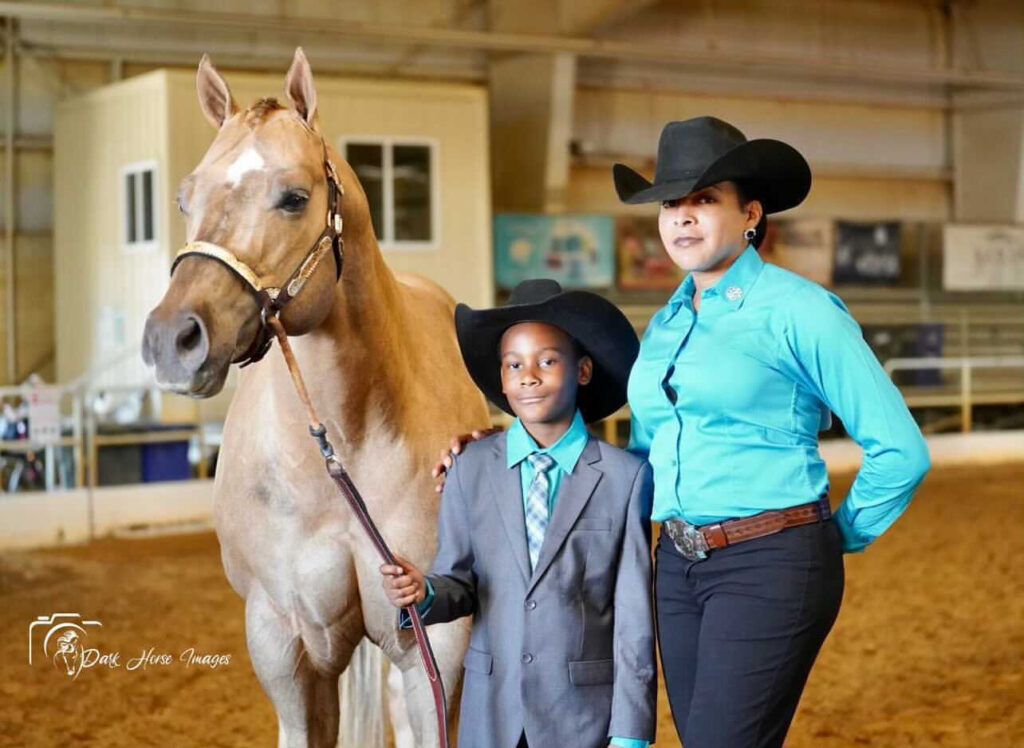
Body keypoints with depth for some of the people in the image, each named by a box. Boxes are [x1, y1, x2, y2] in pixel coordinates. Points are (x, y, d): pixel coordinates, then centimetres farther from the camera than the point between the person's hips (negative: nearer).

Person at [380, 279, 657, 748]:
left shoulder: (625, 477, -7)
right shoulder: (471, 470, 0)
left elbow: (634, 614, -6)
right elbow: (460, 583, 2)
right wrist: (424, 593, -20)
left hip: (585, 709, -2)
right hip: (492, 708, 2)